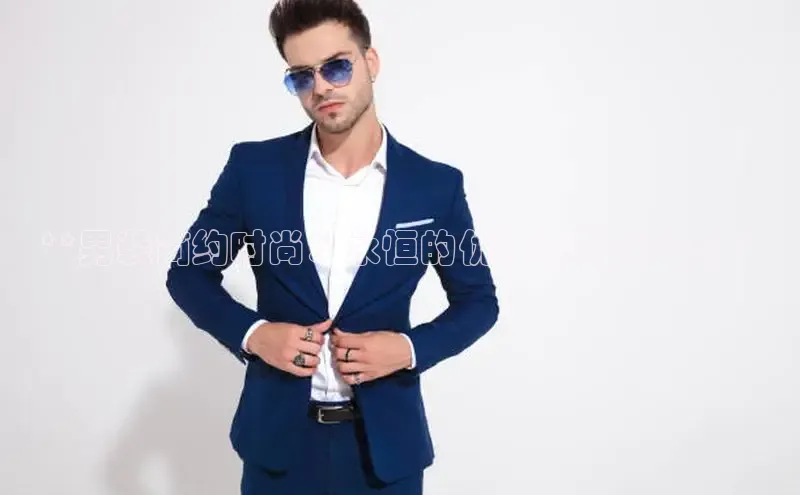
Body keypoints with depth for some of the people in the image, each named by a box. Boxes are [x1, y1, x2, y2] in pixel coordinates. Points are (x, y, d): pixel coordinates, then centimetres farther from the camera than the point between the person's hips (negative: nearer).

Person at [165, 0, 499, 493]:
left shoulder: (437, 184, -6)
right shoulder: (253, 167, -5)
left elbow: (478, 299, 4)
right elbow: (188, 273, 4)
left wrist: (410, 348, -13)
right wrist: (251, 333, -13)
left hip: (386, 441, 0)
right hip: (278, 437, 1)